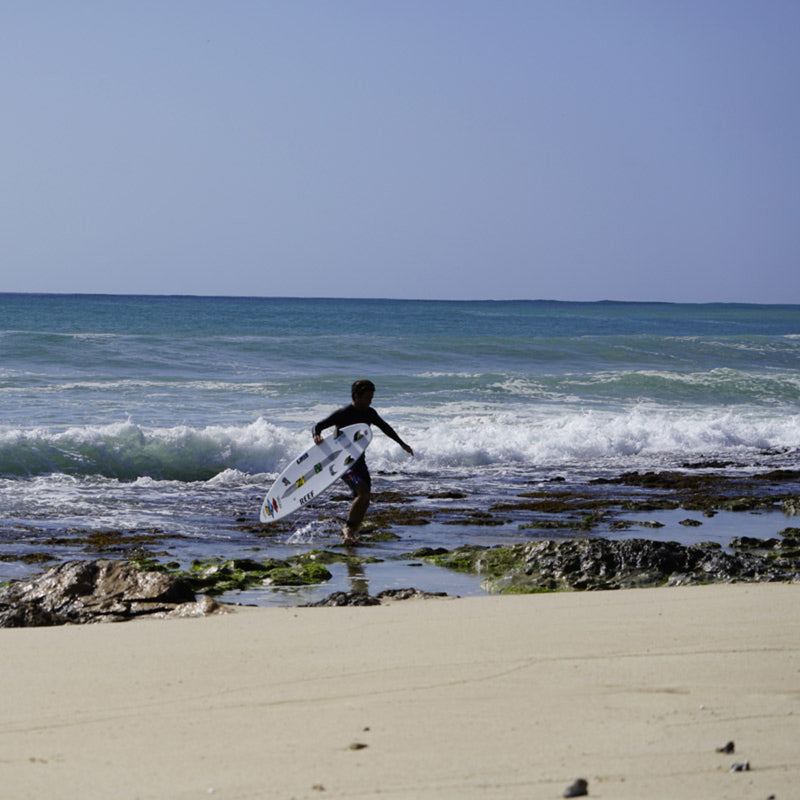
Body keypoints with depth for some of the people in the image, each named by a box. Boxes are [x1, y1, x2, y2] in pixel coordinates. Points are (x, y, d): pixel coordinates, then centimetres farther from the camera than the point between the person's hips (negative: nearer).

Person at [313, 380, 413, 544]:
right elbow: (318, 426, -13)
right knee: (363, 492, -24)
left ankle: (352, 531, 19)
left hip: (359, 460, 7)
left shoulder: (370, 413, 6)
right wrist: (317, 436, -37)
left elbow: (385, 428, 24)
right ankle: (348, 527, -10)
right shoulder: (342, 414, -14)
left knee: (363, 502, 2)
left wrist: (402, 444, 32)